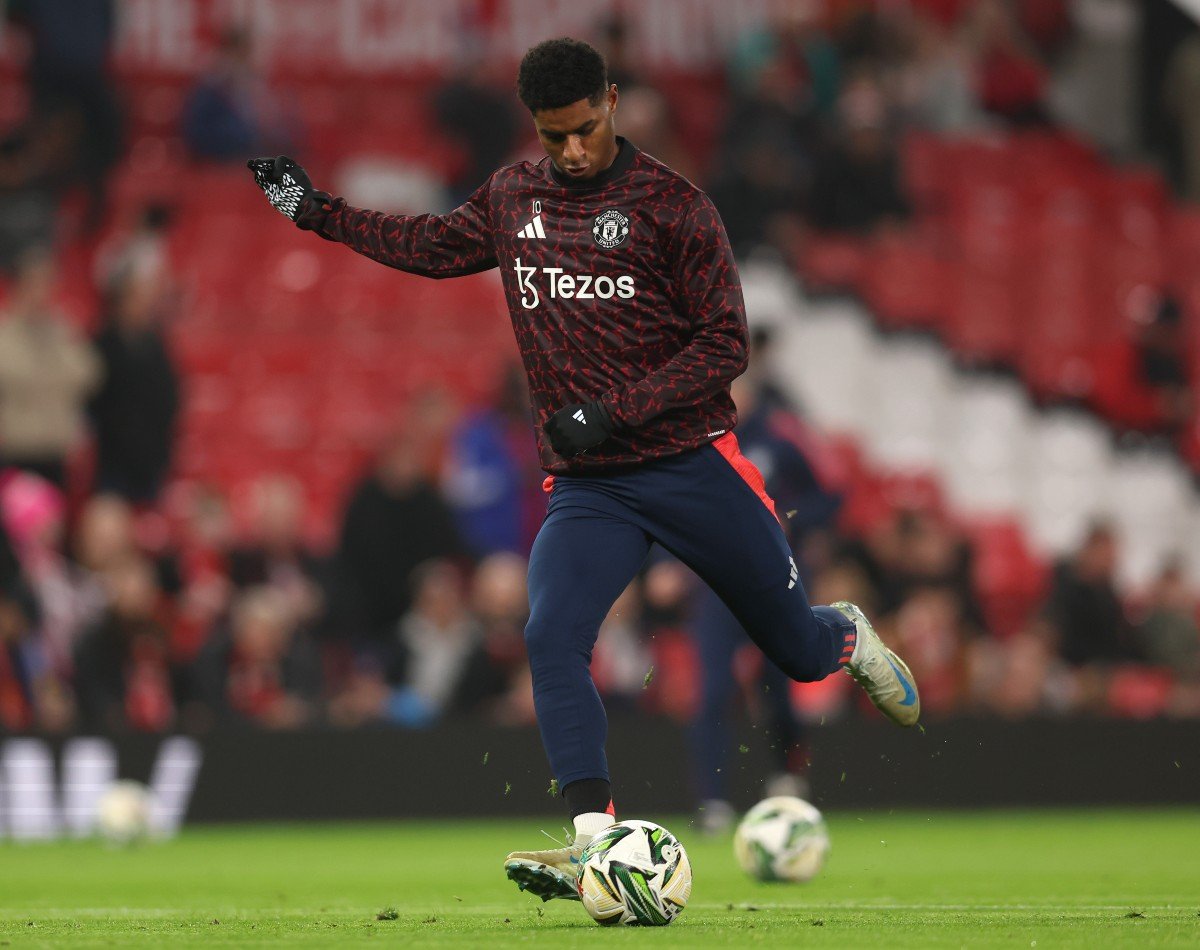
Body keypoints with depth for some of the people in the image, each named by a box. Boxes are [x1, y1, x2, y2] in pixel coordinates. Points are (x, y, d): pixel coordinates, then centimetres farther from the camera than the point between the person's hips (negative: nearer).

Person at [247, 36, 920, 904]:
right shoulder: (513, 198, 8)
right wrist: (317, 211, 20)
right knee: (552, 639, -23)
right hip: (586, 487, 3)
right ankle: (595, 847, -27)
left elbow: (725, 344, -9)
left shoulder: (674, 206, -7)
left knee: (798, 650, 8)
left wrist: (614, 410, -18)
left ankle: (850, 638, 47)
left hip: (693, 468, -3)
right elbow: (434, 246, 27)